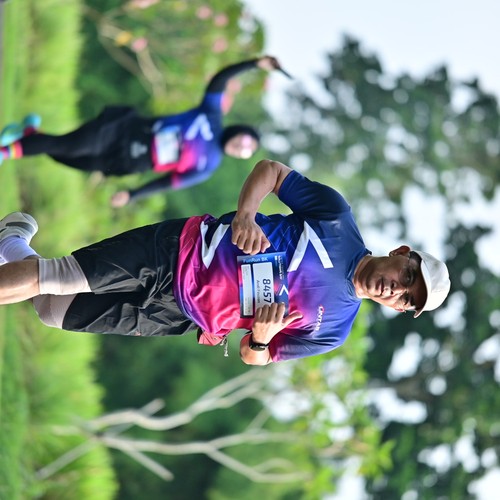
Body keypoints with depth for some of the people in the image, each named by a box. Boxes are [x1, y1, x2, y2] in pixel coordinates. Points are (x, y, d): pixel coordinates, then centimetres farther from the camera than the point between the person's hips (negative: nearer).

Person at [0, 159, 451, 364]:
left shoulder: (333, 330, -5)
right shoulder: (337, 217, -9)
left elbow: (254, 358, 2)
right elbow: (271, 170, 0)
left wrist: (262, 339, -23)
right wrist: (245, 215, -20)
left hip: (178, 315, 1)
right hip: (176, 249, -1)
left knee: (55, 312, -4)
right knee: (53, 278, -11)